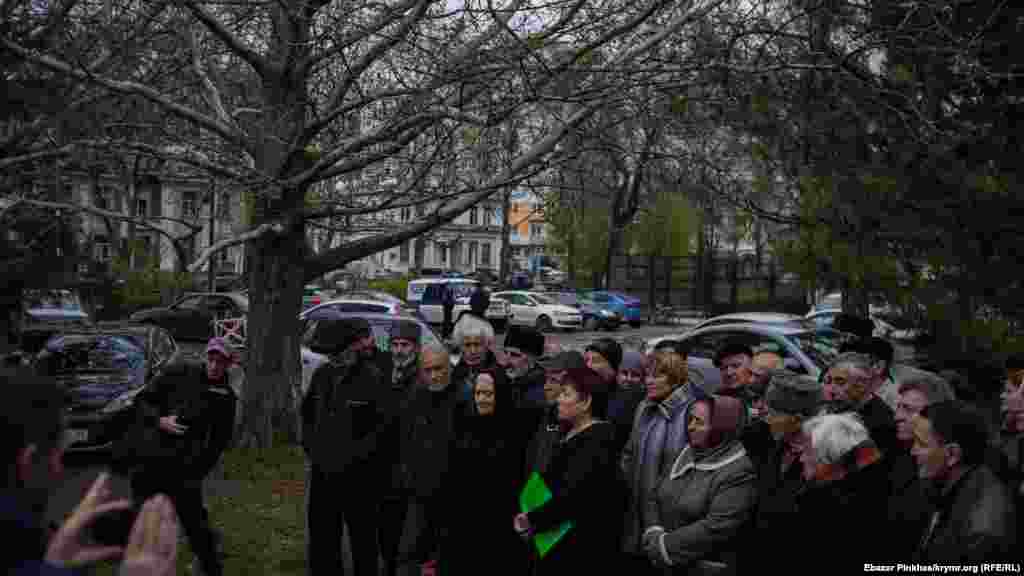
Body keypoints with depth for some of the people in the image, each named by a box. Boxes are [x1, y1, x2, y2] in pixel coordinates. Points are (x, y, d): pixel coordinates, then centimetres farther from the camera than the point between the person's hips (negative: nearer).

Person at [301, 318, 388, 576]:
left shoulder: (372, 377, -15)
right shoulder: (322, 374, 5)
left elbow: (386, 421, -16)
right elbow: (307, 411, 20)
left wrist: (359, 451, -15)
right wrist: (310, 444, 11)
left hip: (358, 475, -6)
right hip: (323, 470, 6)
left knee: (362, 536, 7)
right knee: (322, 537, 16)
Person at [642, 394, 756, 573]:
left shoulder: (738, 473, -16)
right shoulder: (687, 454, 6)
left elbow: (714, 528, -24)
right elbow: (655, 498, 8)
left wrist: (664, 547, -19)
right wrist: (654, 535, -10)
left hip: (707, 568, -6)